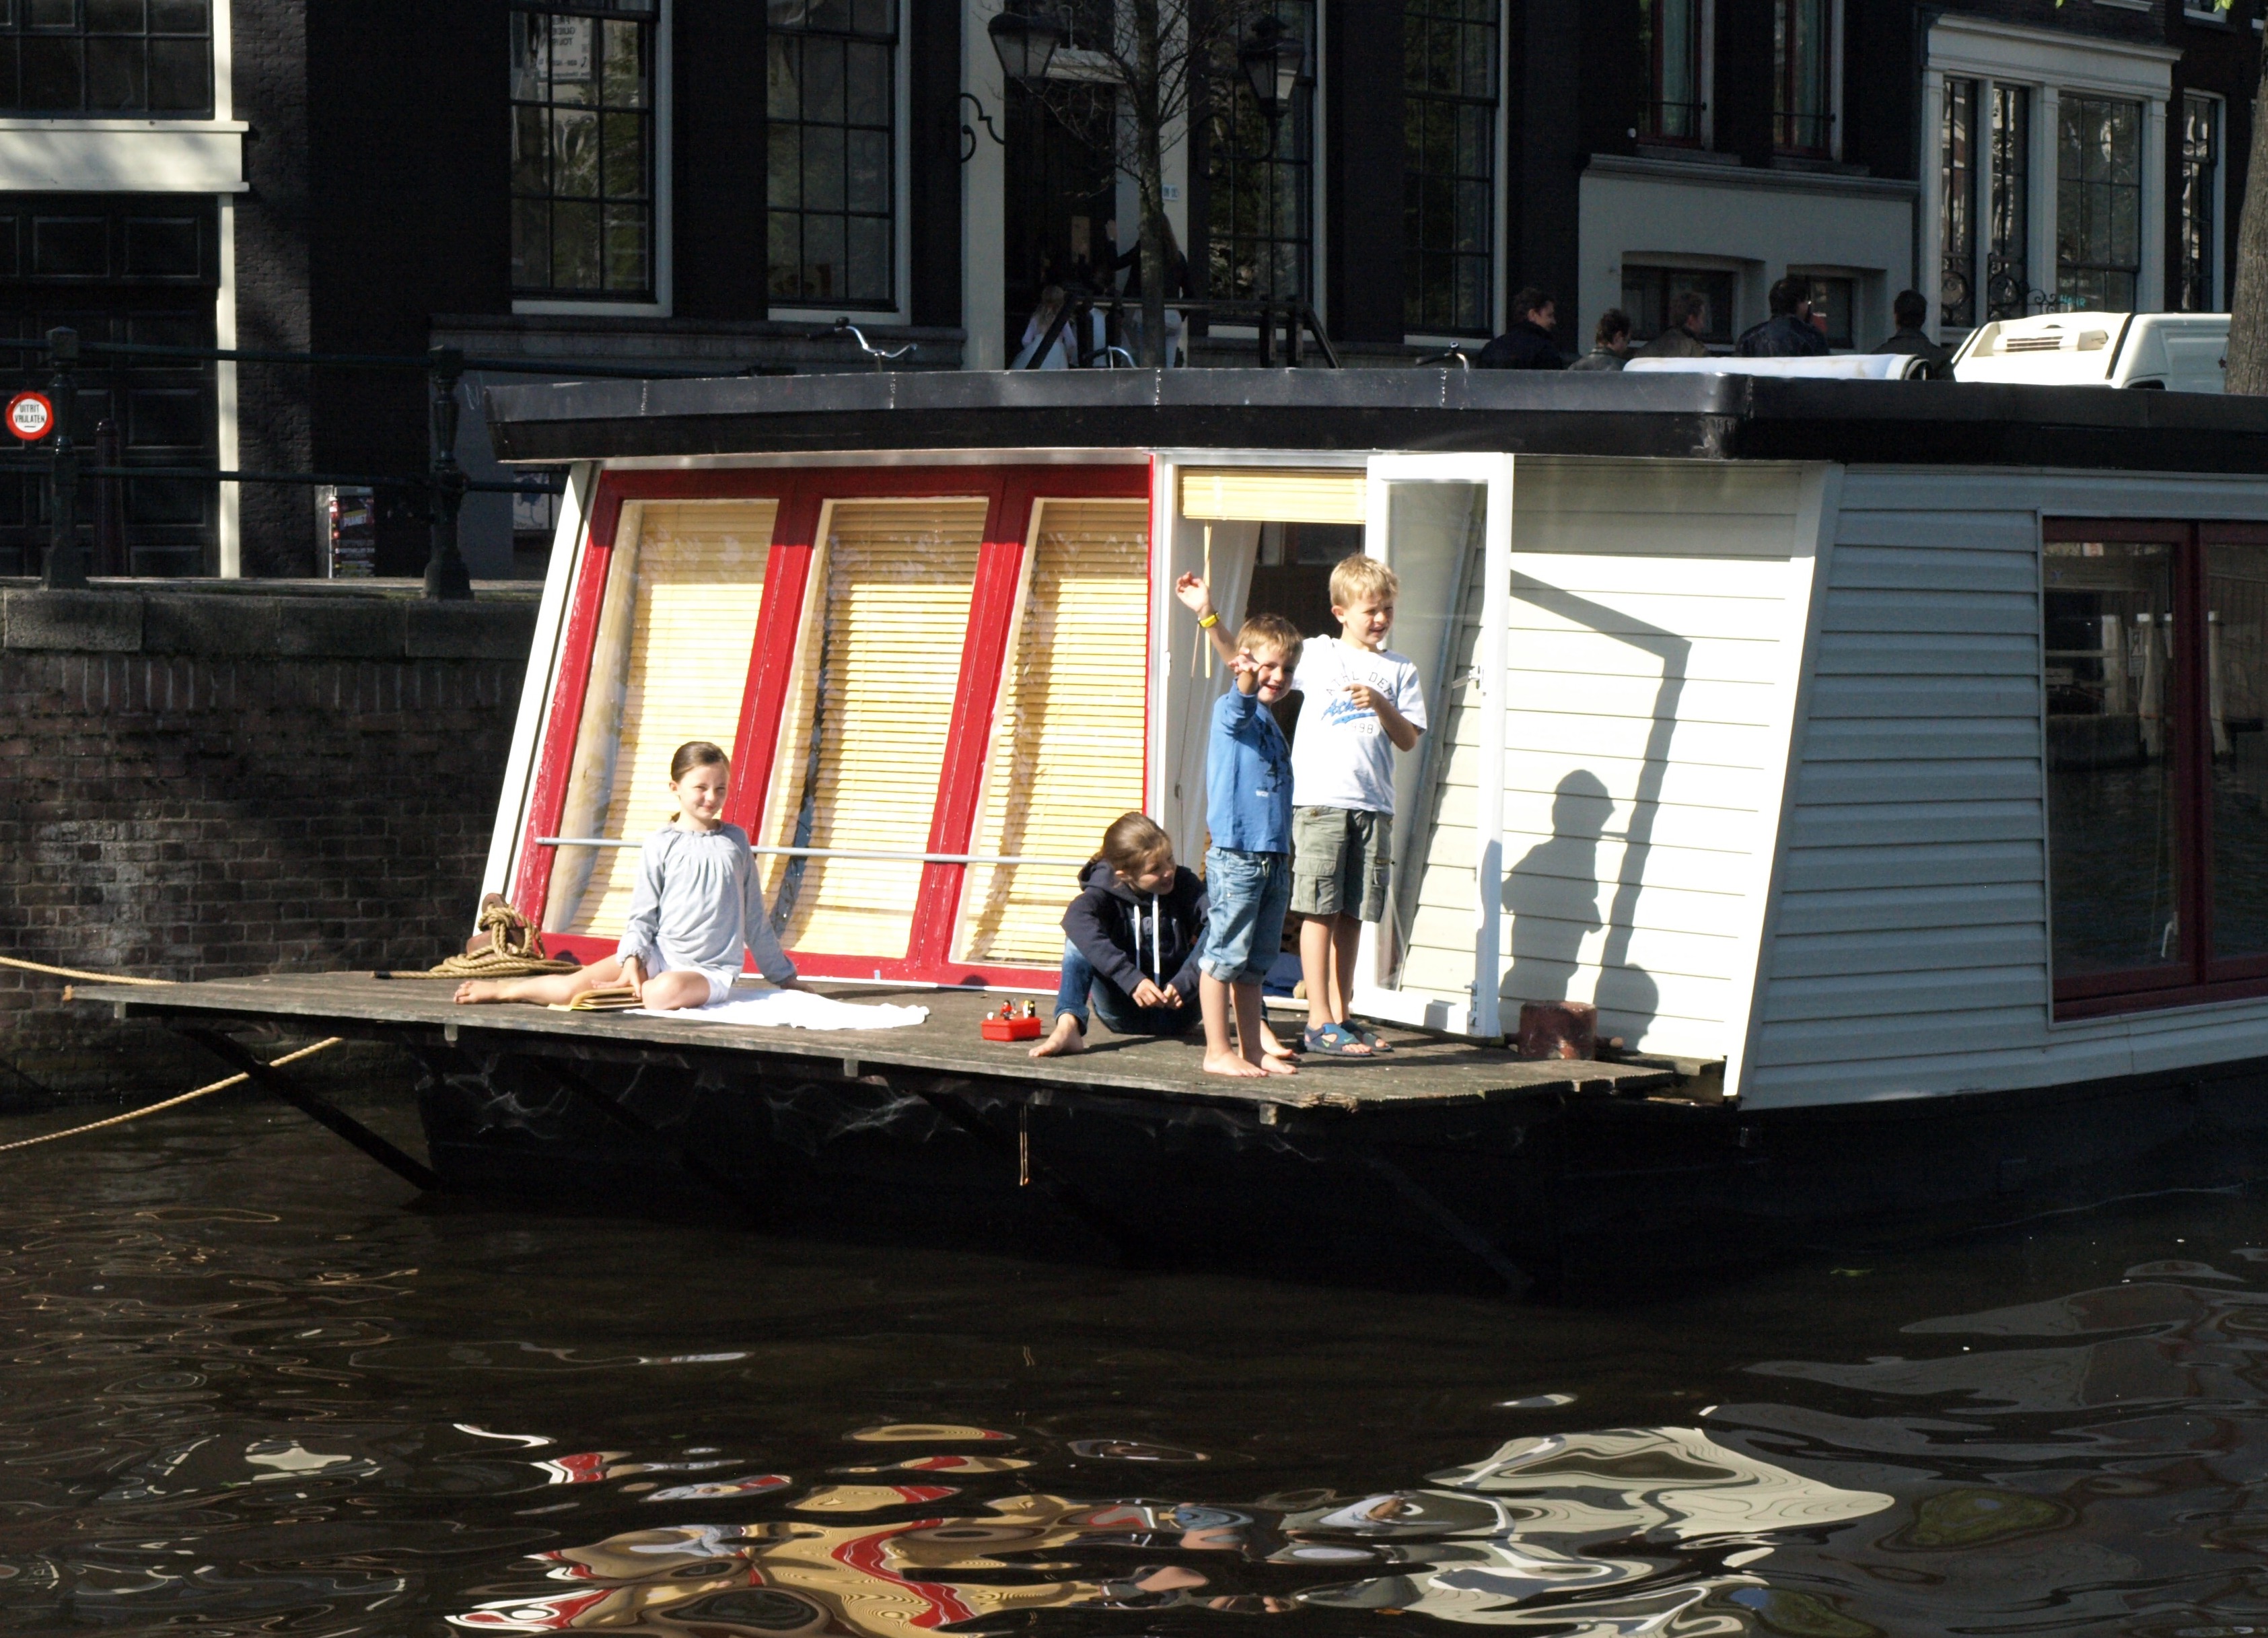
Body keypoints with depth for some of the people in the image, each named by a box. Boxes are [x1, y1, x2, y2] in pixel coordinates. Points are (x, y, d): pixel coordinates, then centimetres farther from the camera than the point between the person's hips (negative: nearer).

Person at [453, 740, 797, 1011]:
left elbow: (755, 918, 17)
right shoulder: (660, 845, 3)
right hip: (659, 954, 0)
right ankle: (503, 989, -2)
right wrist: (632, 959, -19)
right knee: (576, 985, -22)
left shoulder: (736, 841, 9)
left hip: (711, 970, 0)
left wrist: (784, 977, 21)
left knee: (667, 991, -38)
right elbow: (642, 915, 1)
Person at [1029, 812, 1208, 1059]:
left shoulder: (1185, 886, -4)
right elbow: (1076, 919, -31)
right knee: (1081, 935, -21)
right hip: (1126, 1010, -1)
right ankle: (1067, 1027, -41)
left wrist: (1184, 984, -36)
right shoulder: (1107, 891, -7)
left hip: (1176, 1008, 1)